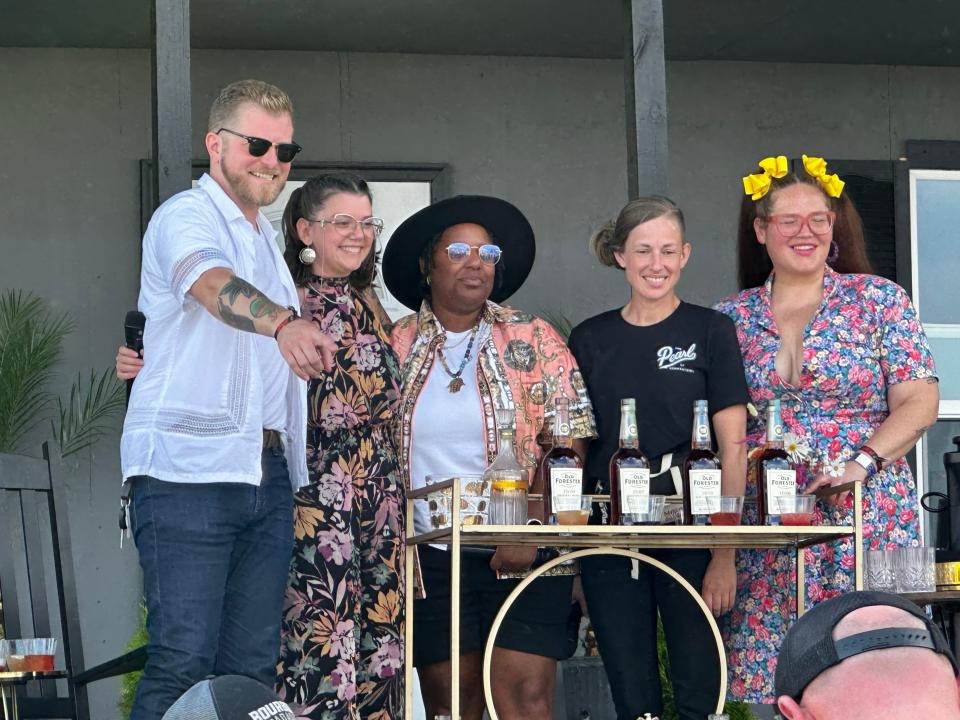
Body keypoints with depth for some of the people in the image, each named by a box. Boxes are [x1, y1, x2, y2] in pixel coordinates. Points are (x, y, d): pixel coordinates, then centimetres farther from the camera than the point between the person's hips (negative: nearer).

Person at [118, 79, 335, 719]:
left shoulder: (266, 241, 25)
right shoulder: (187, 217, -3)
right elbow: (213, 284, -26)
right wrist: (284, 323, -45)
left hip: (269, 474, 8)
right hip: (189, 470, -8)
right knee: (183, 664, -15)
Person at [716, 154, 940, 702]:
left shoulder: (879, 300, 3)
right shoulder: (733, 319, 10)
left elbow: (919, 402, -3)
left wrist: (862, 462, -16)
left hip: (869, 517, -2)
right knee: (771, 667, -2)